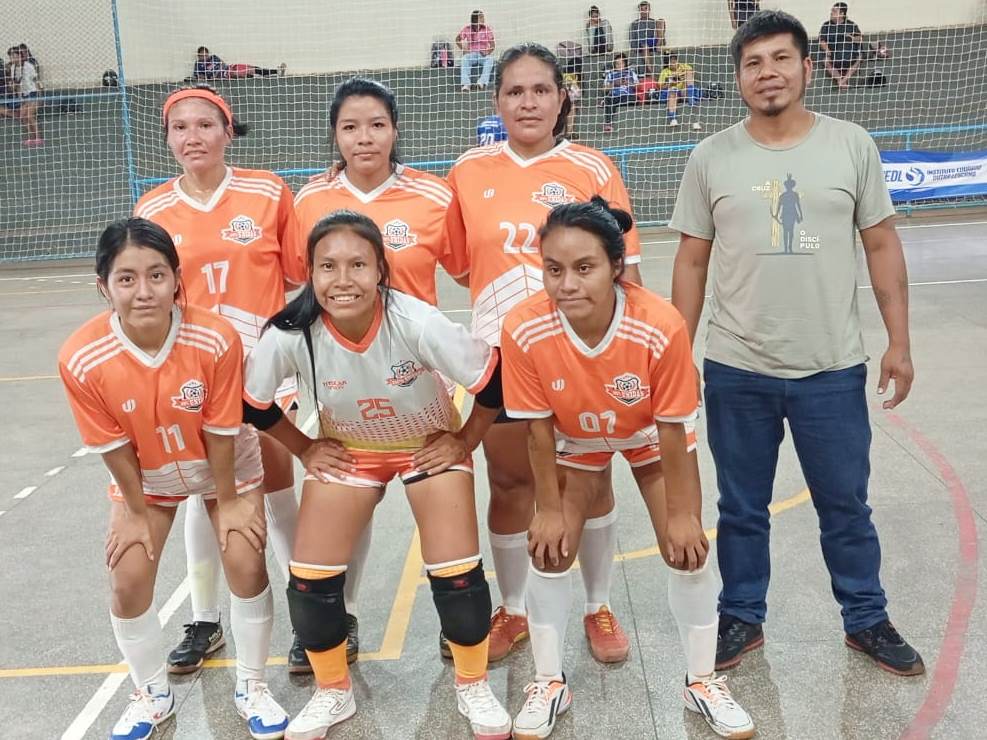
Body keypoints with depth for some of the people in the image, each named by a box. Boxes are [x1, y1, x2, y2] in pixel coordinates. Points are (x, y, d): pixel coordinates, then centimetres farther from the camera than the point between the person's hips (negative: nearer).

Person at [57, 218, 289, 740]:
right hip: (143, 476, 2)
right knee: (128, 583, -2)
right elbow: (113, 445, -15)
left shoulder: (216, 339, -33)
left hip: (225, 466, -1)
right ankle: (152, 695, 25)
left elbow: (220, 431, -21)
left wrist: (228, 501, -10)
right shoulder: (81, 359, -30)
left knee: (246, 566, -8)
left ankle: (251, 687, 17)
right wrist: (135, 511, -5)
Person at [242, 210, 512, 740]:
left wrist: (464, 442, -11)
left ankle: (473, 687, 18)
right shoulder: (291, 334, -28)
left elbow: (493, 382, -22)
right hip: (345, 451, 2)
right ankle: (333, 693, 23)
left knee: (457, 575, -10)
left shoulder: (417, 323, -34)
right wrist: (304, 450, -3)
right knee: (310, 579, -4)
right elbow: (255, 403, -7)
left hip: (430, 446, -2)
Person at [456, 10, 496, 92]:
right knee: (464, 59, -32)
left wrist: (488, 52, -24)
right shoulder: (467, 29, 1)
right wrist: (463, 50, -6)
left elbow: (493, 45, -3)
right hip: (471, 54, 0)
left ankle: (482, 82, -40)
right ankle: (466, 84, -37)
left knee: (489, 59, -33)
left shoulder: (487, 29, 0)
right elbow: (458, 39, 10)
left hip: (483, 54, 0)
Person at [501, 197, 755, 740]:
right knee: (550, 549, -3)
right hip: (574, 442, 1)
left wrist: (680, 514, -13)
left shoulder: (661, 327, -38)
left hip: (651, 438, 0)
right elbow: (539, 430, -19)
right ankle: (550, 684, 21)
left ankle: (701, 682, 23)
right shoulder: (524, 330, -35)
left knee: (687, 550, -2)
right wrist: (549, 510, -9)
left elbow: (671, 430, -23)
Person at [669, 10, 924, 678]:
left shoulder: (852, 145, 0)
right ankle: (742, 619, 32)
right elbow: (692, 264, 3)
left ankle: (867, 619, 34)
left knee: (846, 505, 14)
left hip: (834, 369, 0)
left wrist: (899, 343, -1)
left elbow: (882, 247, 4)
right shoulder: (711, 158, 0)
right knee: (742, 509, 13)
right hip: (737, 372, 0)